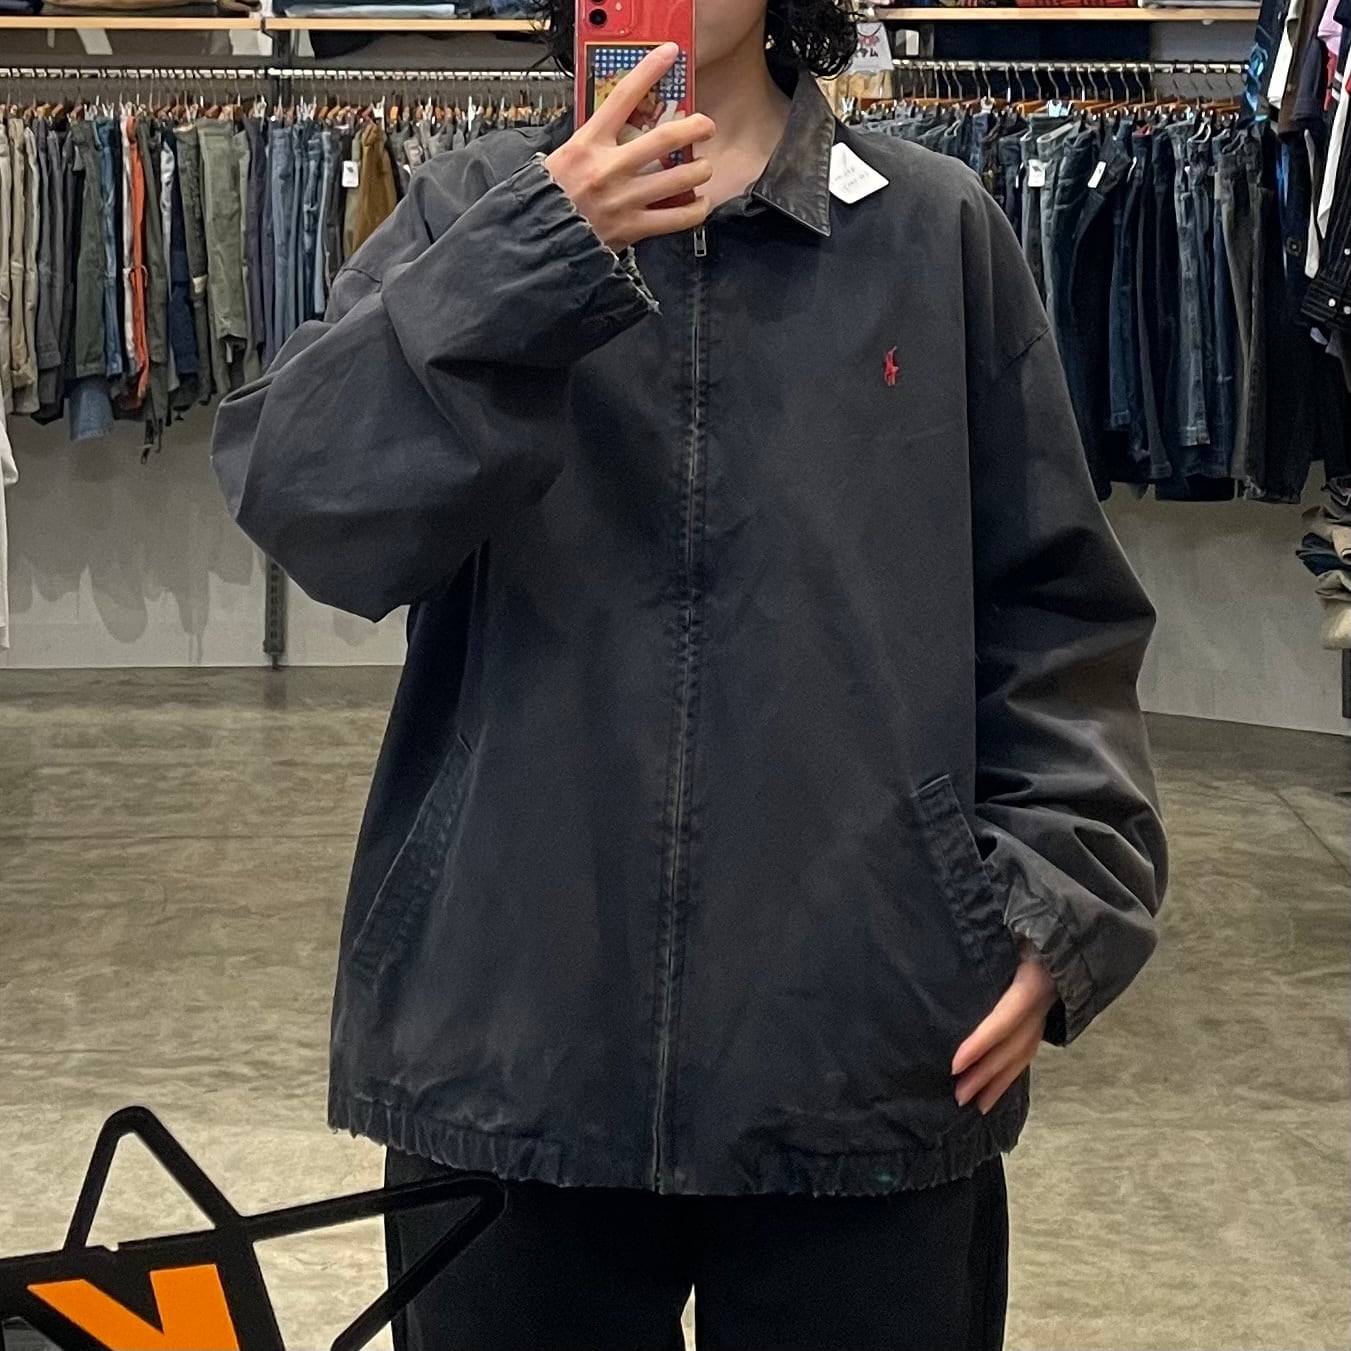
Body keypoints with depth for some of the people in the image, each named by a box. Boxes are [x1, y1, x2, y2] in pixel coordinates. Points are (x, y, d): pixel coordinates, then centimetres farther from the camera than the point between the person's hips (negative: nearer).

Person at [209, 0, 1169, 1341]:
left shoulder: (939, 232, 4)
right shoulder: (472, 217, 5)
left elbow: (1047, 610, 6)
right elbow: (300, 498, -10)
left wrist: (1057, 896, -4)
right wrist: (534, 260, -21)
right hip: (503, 1036, 0)